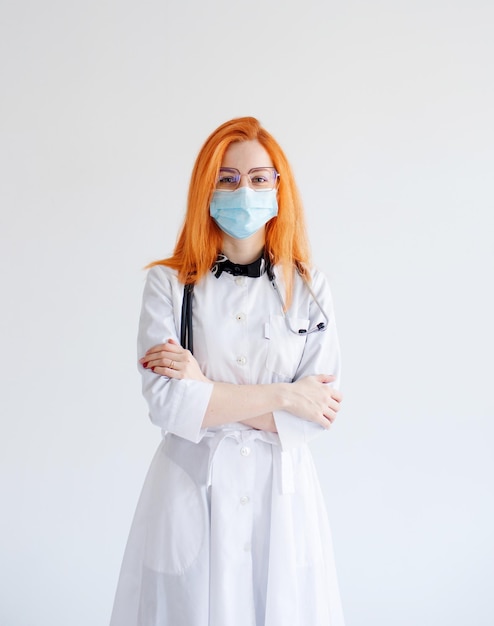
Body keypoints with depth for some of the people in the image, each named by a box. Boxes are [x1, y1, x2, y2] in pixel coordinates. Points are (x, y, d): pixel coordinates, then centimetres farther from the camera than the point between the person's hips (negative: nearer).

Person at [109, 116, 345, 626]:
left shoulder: (311, 290, 0)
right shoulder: (169, 284, -4)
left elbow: (317, 415, -7)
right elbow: (167, 404, -14)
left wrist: (207, 389, -15)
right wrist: (282, 396, -14)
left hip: (282, 497, 1)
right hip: (191, 493, -1)